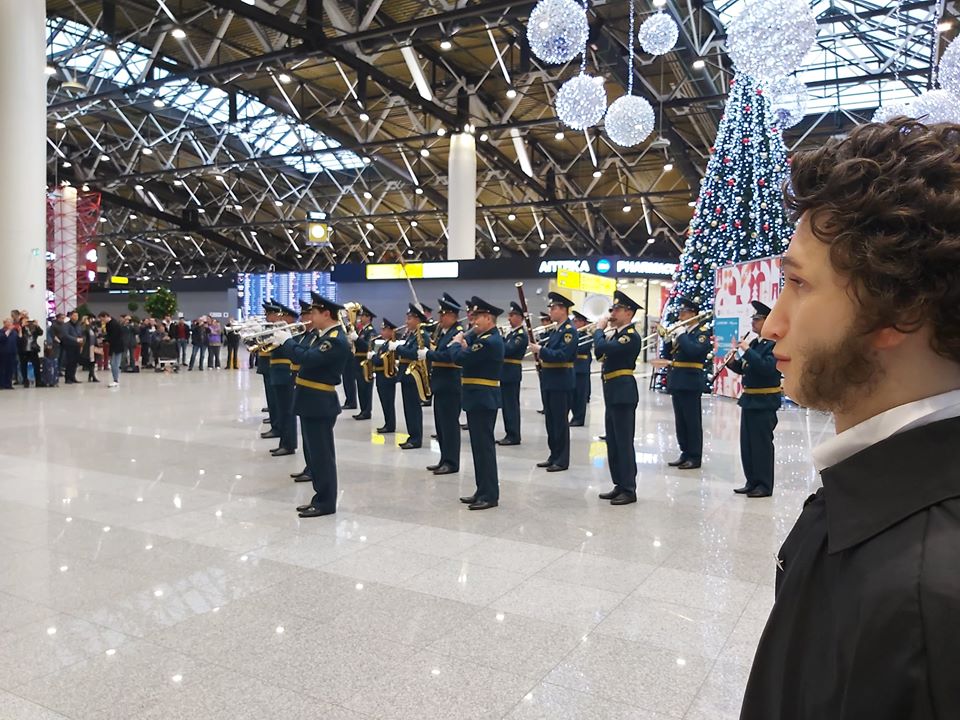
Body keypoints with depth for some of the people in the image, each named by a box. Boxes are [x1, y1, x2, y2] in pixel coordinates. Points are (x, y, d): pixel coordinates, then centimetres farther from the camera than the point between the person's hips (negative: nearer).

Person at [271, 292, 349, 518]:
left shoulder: (336, 340, -19)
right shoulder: (324, 336, 14)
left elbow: (307, 358, -28)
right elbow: (304, 354, 18)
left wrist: (286, 341, -14)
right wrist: (279, 345, 7)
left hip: (320, 404, -10)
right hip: (312, 402, 10)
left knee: (322, 454, -2)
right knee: (315, 452, 15)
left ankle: (326, 503, 6)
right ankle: (321, 498, 24)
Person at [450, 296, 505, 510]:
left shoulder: (490, 341, -18)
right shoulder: (485, 337, 15)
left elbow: (460, 358, -22)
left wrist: (456, 343, -4)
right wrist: (464, 343, 1)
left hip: (483, 399, -10)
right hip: (479, 399, 10)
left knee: (484, 446, -5)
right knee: (480, 446, 14)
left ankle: (490, 495, 2)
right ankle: (483, 491, 22)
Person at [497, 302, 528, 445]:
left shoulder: (521, 334, -13)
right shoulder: (512, 333, 17)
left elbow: (508, 350, -23)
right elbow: (505, 349, 18)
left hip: (512, 373, -9)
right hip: (506, 373, 9)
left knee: (511, 405, -5)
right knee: (507, 405, 12)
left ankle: (514, 436, 0)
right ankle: (510, 434, 18)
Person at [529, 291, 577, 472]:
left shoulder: (569, 330, -13)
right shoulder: (556, 330, 16)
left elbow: (562, 355, -23)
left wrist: (540, 350, -19)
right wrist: (539, 349, 4)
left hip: (561, 382, -9)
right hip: (550, 382, 9)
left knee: (560, 421, -2)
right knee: (551, 421, 14)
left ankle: (562, 460, 5)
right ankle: (554, 456, 23)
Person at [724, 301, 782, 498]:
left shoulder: (775, 344, -13)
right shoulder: (754, 343, 12)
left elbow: (767, 368, -27)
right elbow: (743, 368, 17)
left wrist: (747, 351, -24)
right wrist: (732, 362, -2)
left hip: (765, 402, -8)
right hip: (749, 399, 8)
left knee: (762, 444, -1)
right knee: (746, 443, 12)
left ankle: (765, 485, 9)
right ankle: (752, 482, 23)